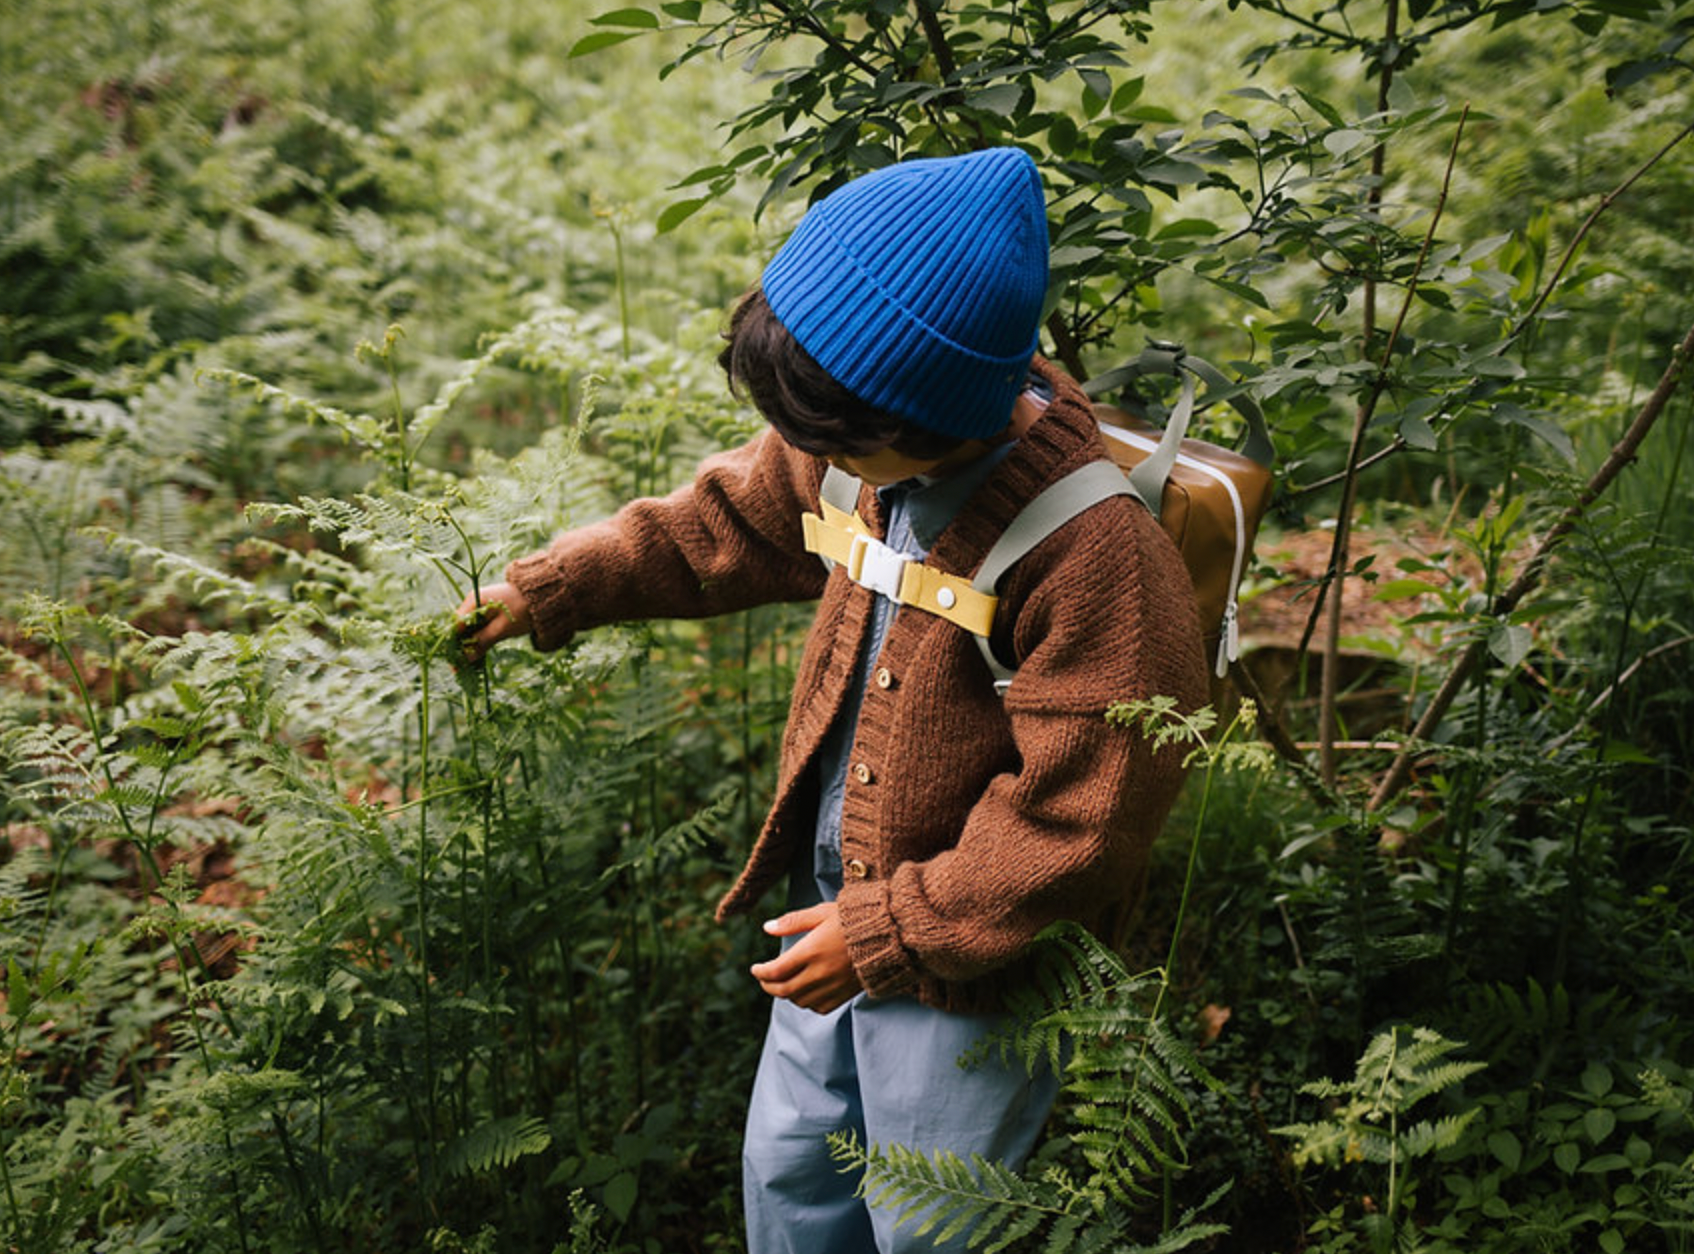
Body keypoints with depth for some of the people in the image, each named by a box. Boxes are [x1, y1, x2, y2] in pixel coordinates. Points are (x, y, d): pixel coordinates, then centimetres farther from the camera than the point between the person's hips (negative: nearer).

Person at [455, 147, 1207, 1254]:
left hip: (973, 960, -7)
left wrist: (887, 935, -20)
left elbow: (1075, 822, -25)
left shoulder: (1097, 548, -30)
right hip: (836, 907, 7)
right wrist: (545, 590, 9)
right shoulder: (885, 453, -9)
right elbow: (726, 521, 12)